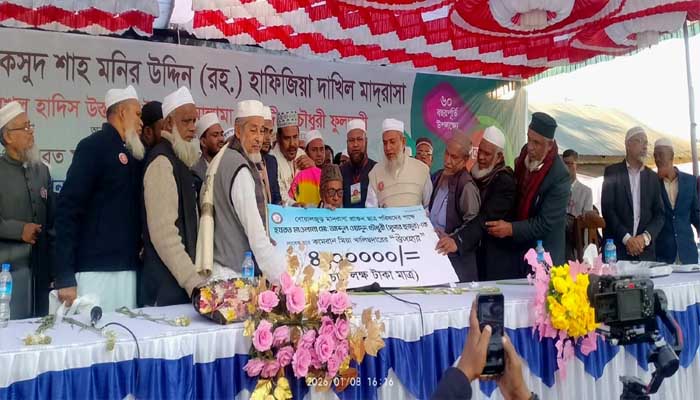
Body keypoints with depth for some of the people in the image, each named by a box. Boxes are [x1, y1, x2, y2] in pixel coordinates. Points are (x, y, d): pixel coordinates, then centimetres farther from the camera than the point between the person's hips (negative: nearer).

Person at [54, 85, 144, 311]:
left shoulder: (132, 154, 16)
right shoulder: (94, 146, -5)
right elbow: (67, 209, -12)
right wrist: (65, 277, -16)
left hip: (128, 270, 7)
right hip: (95, 270, -7)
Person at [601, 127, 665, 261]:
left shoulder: (653, 177, 12)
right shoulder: (612, 172, 2)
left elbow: (659, 214, 7)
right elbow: (607, 209, -6)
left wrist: (645, 237, -9)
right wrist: (626, 238, -14)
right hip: (616, 247, -3)